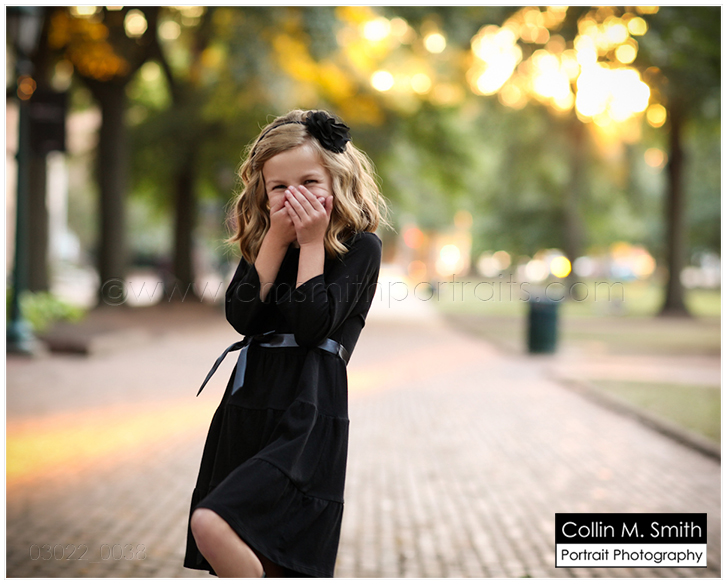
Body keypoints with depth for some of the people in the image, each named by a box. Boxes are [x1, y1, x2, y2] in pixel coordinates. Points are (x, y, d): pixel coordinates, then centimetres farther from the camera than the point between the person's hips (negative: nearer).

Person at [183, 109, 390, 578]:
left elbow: (311, 325, -14)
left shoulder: (359, 246, -2)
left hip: (307, 414, -6)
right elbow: (241, 315, -2)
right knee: (264, 563, 9)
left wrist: (313, 242, -9)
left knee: (211, 525, -24)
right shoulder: (262, 244, 15)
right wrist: (277, 239, -6)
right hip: (248, 406, 6)